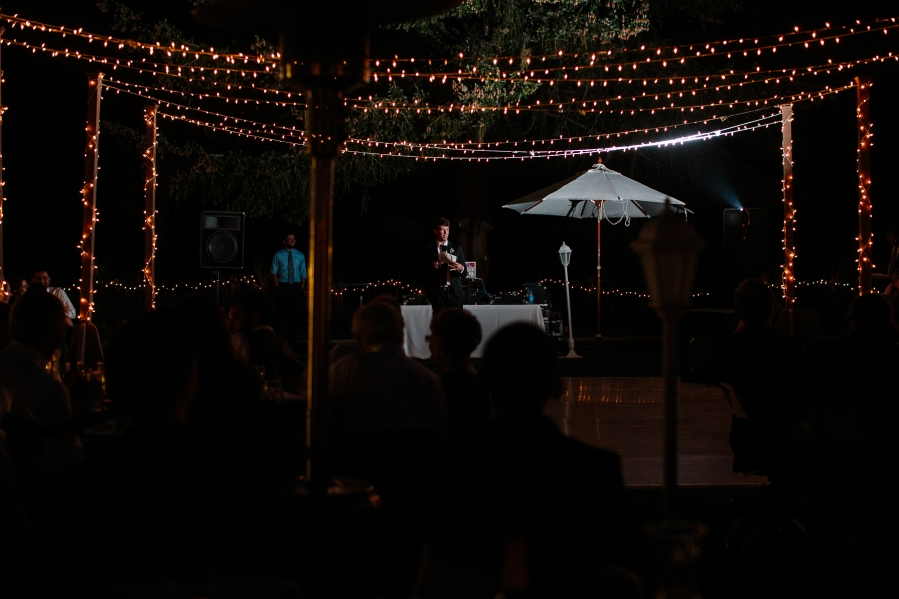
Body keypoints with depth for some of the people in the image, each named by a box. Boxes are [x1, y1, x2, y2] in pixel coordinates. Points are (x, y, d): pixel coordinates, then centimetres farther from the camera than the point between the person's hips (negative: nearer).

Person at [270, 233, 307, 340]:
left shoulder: (300, 256, 9)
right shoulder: (278, 255, 5)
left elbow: (303, 274, 8)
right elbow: (274, 272, 4)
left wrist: (303, 288, -2)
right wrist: (278, 287, -6)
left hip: (296, 287, 1)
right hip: (282, 286, -1)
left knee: (296, 312, -3)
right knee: (283, 313, 3)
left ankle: (295, 335, 6)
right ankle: (285, 336, 11)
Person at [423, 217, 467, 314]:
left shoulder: (457, 248, 13)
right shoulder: (428, 249, 7)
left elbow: (464, 274, 11)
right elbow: (423, 271, 2)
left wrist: (461, 268, -11)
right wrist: (434, 265, -15)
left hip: (454, 291, 1)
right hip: (437, 291, -1)